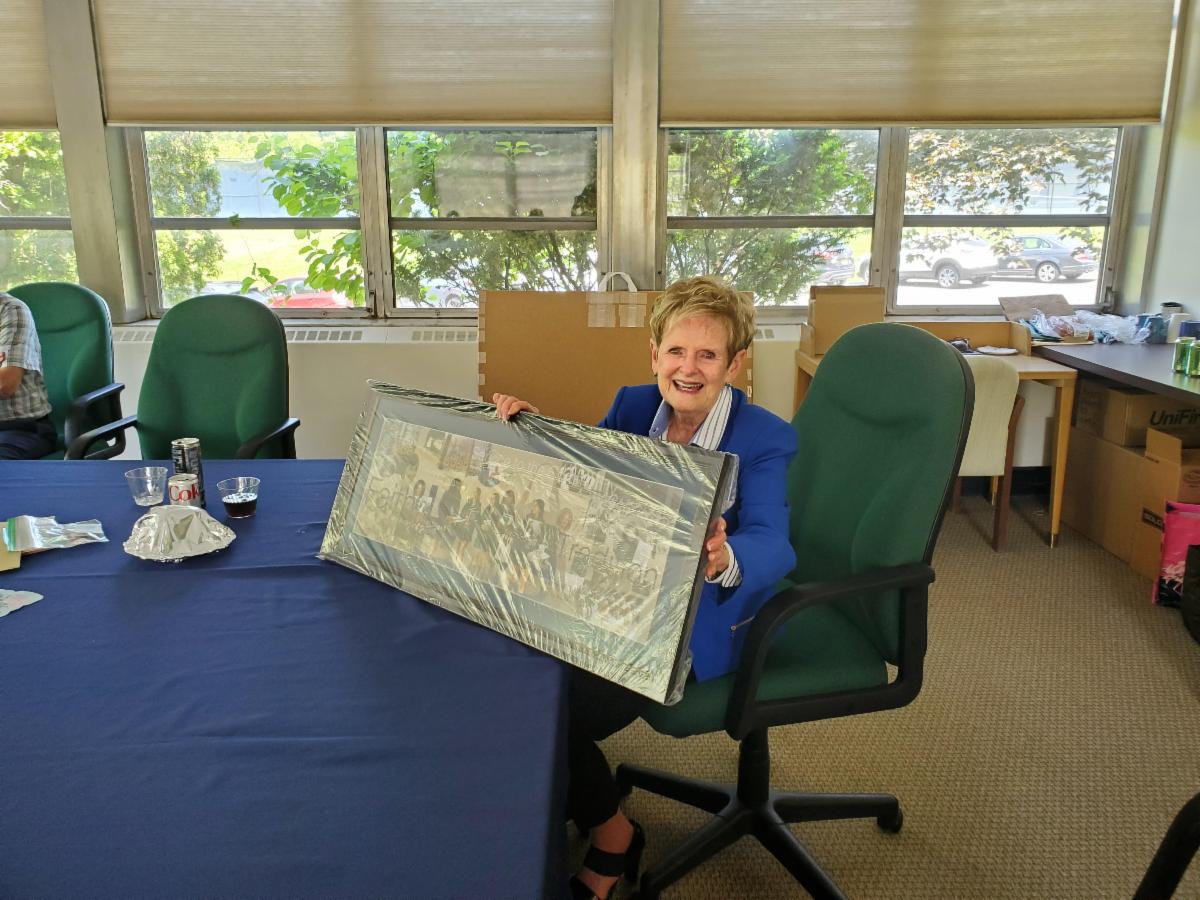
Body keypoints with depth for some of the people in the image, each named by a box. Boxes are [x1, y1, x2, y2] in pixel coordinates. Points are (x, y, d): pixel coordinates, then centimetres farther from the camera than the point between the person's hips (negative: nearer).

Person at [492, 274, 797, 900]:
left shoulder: (766, 440, -15)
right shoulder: (633, 408, 1)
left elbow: (772, 543, -30)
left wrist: (723, 562, -54)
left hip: (696, 624, -6)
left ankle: (612, 838, 16)